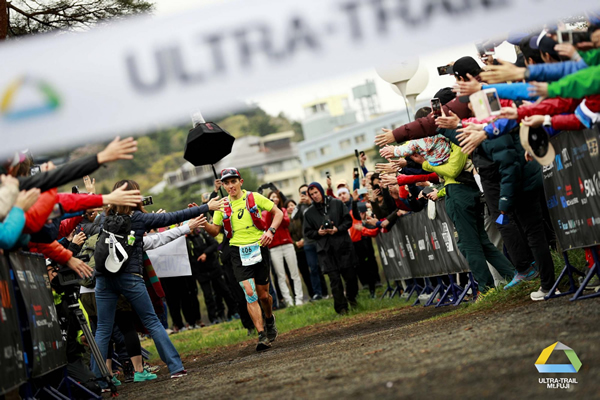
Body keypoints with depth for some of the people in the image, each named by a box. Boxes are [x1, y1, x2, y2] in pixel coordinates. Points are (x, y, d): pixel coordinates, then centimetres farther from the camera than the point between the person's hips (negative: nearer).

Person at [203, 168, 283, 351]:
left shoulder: (254, 197, -1)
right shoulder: (222, 205, 5)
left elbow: (278, 213, 4)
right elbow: (215, 231, 8)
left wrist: (270, 231, -12)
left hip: (258, 247, -1)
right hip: (238, 252, 1)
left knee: (263, 294, 7)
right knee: (249, 293, -13)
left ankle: (269, 319, 40)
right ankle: (262, 336, -11)